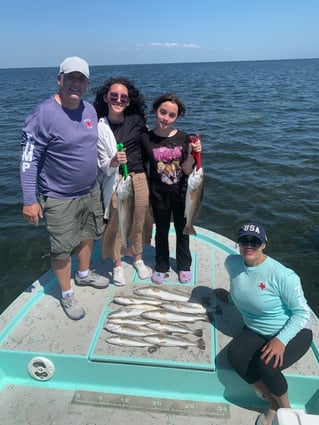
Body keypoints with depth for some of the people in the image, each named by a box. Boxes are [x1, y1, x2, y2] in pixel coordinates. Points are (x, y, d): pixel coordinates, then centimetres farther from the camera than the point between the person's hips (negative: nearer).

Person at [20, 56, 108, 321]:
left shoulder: (90, 110, 0)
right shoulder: (44, 114, -20)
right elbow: (29, 159, -19)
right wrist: (30, 200, -20)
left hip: (91, 191, 7)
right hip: (59, 198, -6)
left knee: (88, 234, 22)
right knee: (62, 248, 7)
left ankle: (84, 274, 47)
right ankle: (67, 295, 28)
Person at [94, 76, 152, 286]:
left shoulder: (137, 120, 0)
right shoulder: (100, 128, -5)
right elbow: (104, 166, -7)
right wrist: (114, 161, -27)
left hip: (141, 178, 2)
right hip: (116, 181, -2)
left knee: (139, 221, 14)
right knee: (116, 223, 6)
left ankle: (138, 259, 36)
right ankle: (117, 265, 28)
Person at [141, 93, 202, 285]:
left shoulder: (183, 138, -10)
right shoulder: (146, 138, -11)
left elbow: (187, 170, -9)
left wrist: (192, 153, -25)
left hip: (181, 193, 1)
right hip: (159, 195, 0)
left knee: (182, 230, 17)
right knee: (162, 231, 17)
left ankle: (184, 265, 39)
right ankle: (161, 266, 38)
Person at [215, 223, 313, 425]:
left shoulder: (282, 275, -25)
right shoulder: (232, 262, -9)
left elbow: (302, 312, -18)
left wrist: (281, 340, -28)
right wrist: (230, 297, 17)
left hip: (292, 332, -4)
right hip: (256, 331, 5)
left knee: (267, 364, -31)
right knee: (235, 353, -24)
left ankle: (286, 409, 4)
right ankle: (274, 403, -2)